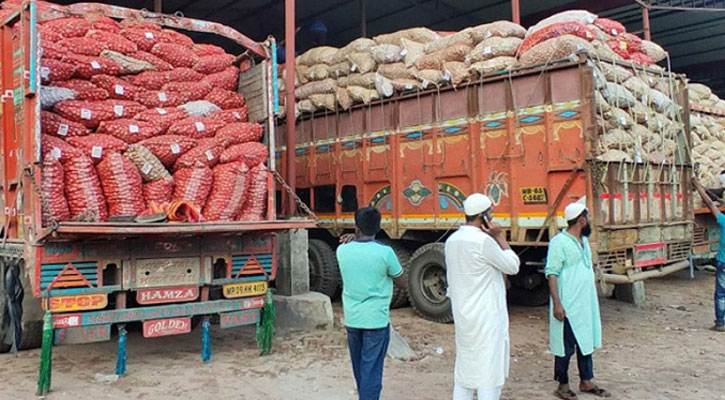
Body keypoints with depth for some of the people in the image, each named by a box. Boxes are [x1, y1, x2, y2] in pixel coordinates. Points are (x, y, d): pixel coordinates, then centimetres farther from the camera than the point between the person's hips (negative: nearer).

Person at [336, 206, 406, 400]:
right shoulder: (385, 252, -15)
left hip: (352, 319, 5)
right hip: (376, 320, -5)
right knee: (371, 370, 1)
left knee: (359, 368, 21)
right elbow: (402, 281, 1)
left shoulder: (342, 250, -3)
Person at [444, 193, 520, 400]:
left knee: (464, 370, 15)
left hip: (463, 315, 8)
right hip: (487, 317, -8)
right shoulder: (483, 240, -18)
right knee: (489, 373, -1)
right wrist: (500, 237, -4)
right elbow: (512, 266, -7)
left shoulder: (452, 240, 7)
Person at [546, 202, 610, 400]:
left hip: (586, 303, 9)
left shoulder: (584, 240, 12)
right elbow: (551, 273, -18)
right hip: (568, 306, -8)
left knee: (586, 341, 16)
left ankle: (586, 382, 29)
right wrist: (557, 303, -22)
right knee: (566, 346, 2)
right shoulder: (559, 242, -15)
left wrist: (593, 298, 20)